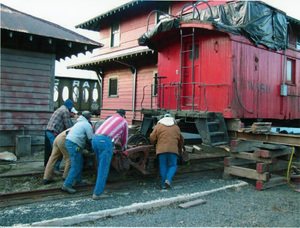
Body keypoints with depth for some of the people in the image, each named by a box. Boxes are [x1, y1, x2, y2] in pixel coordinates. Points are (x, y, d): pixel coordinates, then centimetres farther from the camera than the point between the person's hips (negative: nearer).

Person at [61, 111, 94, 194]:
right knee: (75, 166, -10)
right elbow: (91, 139, -5)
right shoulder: (87, 125, -4)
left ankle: (78, 180, 31)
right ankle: (67, 185, -11)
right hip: (74, 144, -10)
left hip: (69, 141, 10)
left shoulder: (80, 122, 25)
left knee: (80, 162, 21)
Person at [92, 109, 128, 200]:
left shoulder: (110, 118, 33)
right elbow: (124, 138, 27)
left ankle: (99, 186, 26)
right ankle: (97, 193, -2)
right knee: (104, 168, -2)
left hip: (95, 139, 7)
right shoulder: (124, 122, 19)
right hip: (105, 141, -6)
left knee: (100, 166, 20)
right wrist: (123, 148, 48)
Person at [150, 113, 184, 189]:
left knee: (163, 166, 8)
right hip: (173, 149, 1)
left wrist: (155, 145, 24)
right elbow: (181, 140, 24)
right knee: (173, 165, 10)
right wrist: (179, 149, 38)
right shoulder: (176, 127, 18)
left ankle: (164, 183, 6)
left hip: (161, 149, 0)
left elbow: (152, 137, 5)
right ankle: (168, 179, -11)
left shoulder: (158, 126, 10)